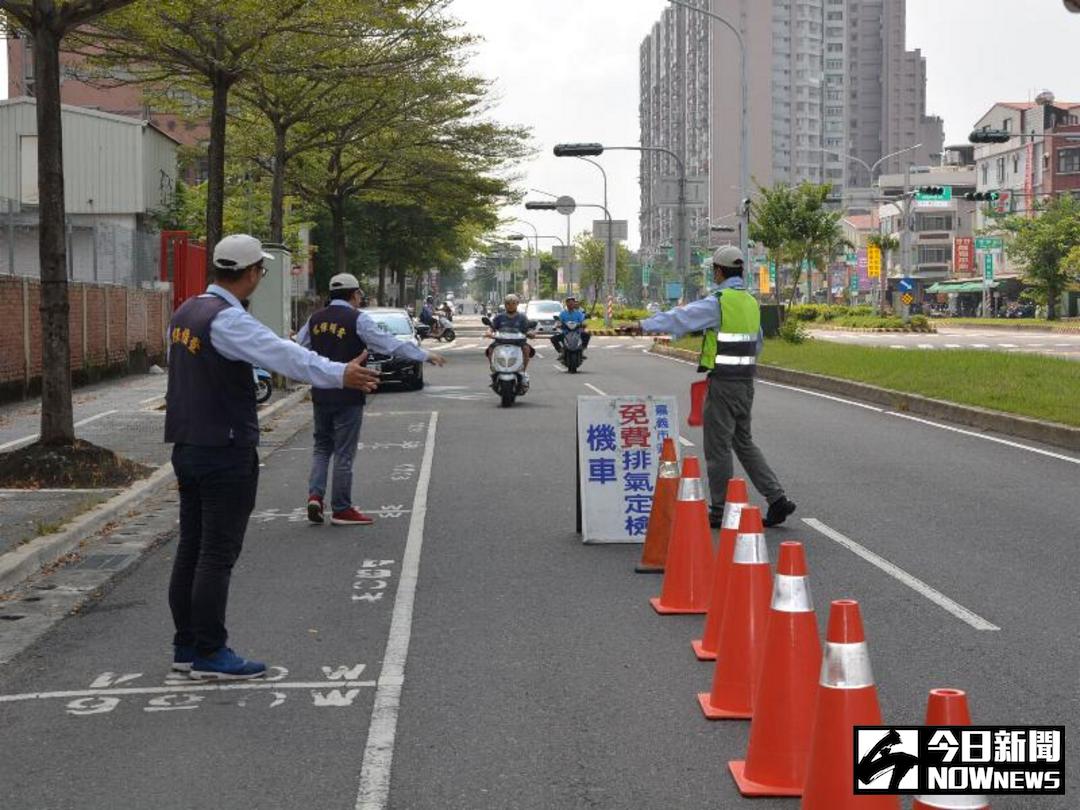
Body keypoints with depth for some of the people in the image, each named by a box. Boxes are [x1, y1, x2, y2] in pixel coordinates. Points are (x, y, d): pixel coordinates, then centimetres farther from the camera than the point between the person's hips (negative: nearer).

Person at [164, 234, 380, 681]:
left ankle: (186, 645, 20)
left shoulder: (186, 313, 11)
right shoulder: (228, 320, -19)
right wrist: (339, 375, -43)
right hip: (226, 452, -9)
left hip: (187, 447, 9)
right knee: (218, 554, -4)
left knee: (191, 548, 13)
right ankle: (209, 654, 1)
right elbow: (284, 355, -33)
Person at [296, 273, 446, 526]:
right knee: (344, 453, 2)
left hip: (320, 395, 5)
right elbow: (390, 344, -13)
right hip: (347, 397, -5)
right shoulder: (357, 319, -10)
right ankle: (341, 510, 8)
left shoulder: (315, 319, 6)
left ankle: (315, 494, 1)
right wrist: (425, 356, -7)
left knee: (322, 446, 18)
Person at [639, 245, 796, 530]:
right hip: (746, 381, 8)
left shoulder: (718, 303, -15)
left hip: (723, 384, -8)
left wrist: (643, 325, -4)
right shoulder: (751, 303, 11)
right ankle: (777, 499, 10)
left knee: (718, 447, 2)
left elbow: (679, 318, -13)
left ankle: (720, 511, 8)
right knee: (744, 442, 17)